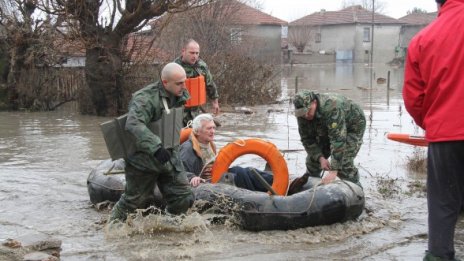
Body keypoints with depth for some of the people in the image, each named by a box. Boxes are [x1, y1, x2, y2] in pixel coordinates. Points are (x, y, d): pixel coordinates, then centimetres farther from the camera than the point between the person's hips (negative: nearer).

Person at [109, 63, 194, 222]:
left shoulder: (179, 97, 5)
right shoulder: (145, 98, -22)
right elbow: (133, 125, -39)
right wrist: (156, 147, -45)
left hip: (170, 159, 7)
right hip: (143, 160, -7)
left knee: (184, 199, 3)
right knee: (136, 201, 7)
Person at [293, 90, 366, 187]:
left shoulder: (332, 108, -44)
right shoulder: (303, 114, -21)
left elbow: (338, 140, -47)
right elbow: (307, 139, -12)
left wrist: (333, 171, -50)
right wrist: (320, 158, -26)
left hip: (352, 127, -7)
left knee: (343, 163, -21)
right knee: (314, 156, 3)